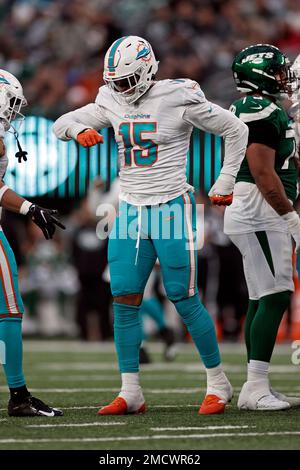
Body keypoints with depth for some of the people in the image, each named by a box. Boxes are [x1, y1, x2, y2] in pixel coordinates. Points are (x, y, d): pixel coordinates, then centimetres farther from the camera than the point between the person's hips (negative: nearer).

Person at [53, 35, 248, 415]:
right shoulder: (112, 103, 6)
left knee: (184, 299, -3)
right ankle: (130, 393, 3)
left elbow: (236, 130, -2)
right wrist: (79, 131, -11)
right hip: (131, 210, 5)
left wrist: (225, 183, 0)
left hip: (171, 209, -5)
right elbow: (61, 124, 12)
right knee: (124, 300, -2)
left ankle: (218, 383, 12)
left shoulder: (178, 99, -11)